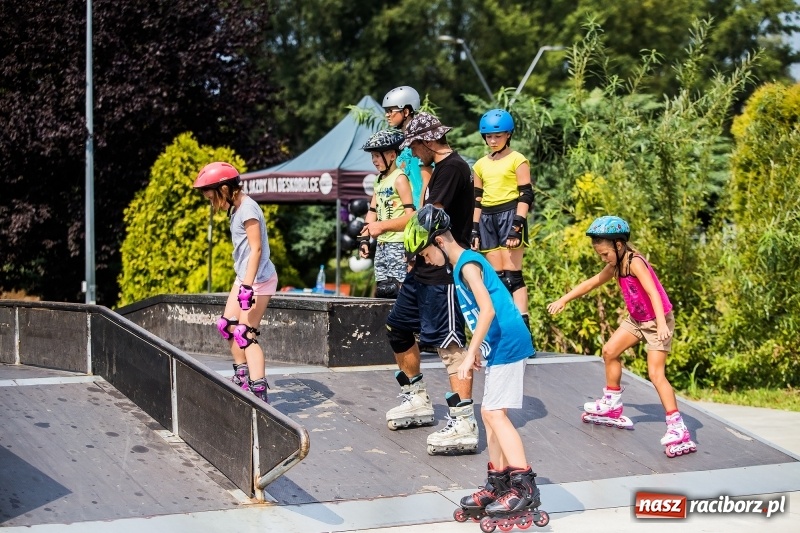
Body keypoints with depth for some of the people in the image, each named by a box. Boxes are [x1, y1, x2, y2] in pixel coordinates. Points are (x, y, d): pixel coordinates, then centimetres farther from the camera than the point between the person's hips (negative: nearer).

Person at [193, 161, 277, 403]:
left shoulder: (247, 208, -18)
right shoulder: (236, 207, 9)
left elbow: (256, 249, -23)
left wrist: (248, 285, -27)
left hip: (257, 279, -10)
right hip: (244, 277, 10)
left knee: (245, 334, -11)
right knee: (227, 325, 15)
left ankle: (259, 392, -12)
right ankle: (242, 378, 27)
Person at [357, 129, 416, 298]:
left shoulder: (400, 179, -9)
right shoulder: (379, 180, 16)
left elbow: (411, 216, -16)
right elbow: (373, 211, 17)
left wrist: (383, 225, -17)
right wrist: (364, 239, 8)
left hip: (398, 245, -9)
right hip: (381, 245, 9)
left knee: (396, 289, -13)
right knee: (381, 290, 10)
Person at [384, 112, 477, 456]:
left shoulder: (453, 167, -15)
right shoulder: (439, 169, 17)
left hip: (444, 273, -11)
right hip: (424, 269, 11)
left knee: (448, 342, -14)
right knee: (397, 327, 19)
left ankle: (463, 426, -16)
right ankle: (417, 401, 32)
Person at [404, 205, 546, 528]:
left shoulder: (467, 265, -14)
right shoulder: (462, 264, 16)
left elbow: (488, 310, -23)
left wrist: (470, 354, -23)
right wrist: (477, 348, 23)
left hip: (508, 345, -10)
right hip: (499, 347, 10)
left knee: (495, 413, -13)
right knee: (490, 413, 12)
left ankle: (525, 488, -16)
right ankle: (498, 484, 19)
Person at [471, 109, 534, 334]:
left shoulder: (517, 160, 0)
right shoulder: (481, 164, 16)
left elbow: (525, 195, -6)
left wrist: (517, 226, -15)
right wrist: (474, 230, 12)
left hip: (509, 216, -6)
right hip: (487, 220, 6)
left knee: (512, 274, -12)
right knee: (496, 276, 3)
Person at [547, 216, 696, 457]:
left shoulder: (635, 263, -24)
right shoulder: (615, 266, 3)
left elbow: (654, 293, -35)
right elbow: (591, 283, 18)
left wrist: (661, 324, -47)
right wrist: (564, 299, 21)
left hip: (657, 321, -9)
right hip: (636, 319, 9)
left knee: (656, 373, -17)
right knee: (609, 351, 15)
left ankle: (678, 428, -18)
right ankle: (612, 406, 31)